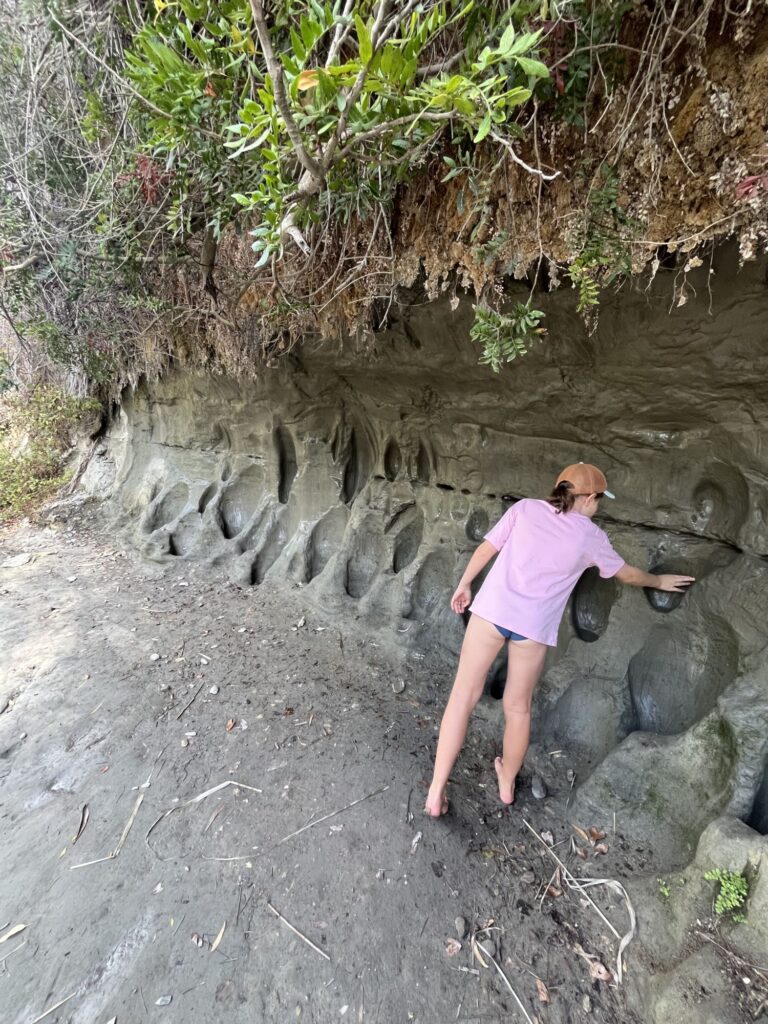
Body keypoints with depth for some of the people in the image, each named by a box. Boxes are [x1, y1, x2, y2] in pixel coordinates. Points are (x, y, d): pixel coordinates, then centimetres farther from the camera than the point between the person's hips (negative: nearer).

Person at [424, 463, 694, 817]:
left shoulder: (524, 508, 6)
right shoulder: (590, 536, 7)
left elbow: (486, 549, 6)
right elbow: (626, 574, 22)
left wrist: (463, 585, 18)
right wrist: (659, 581, 42)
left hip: (492, 610, 0)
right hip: (534, 626, 0)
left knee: (463, 696, 8)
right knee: (518, 708, 19)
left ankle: (436, 791, 12)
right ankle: (507, 784, 40)